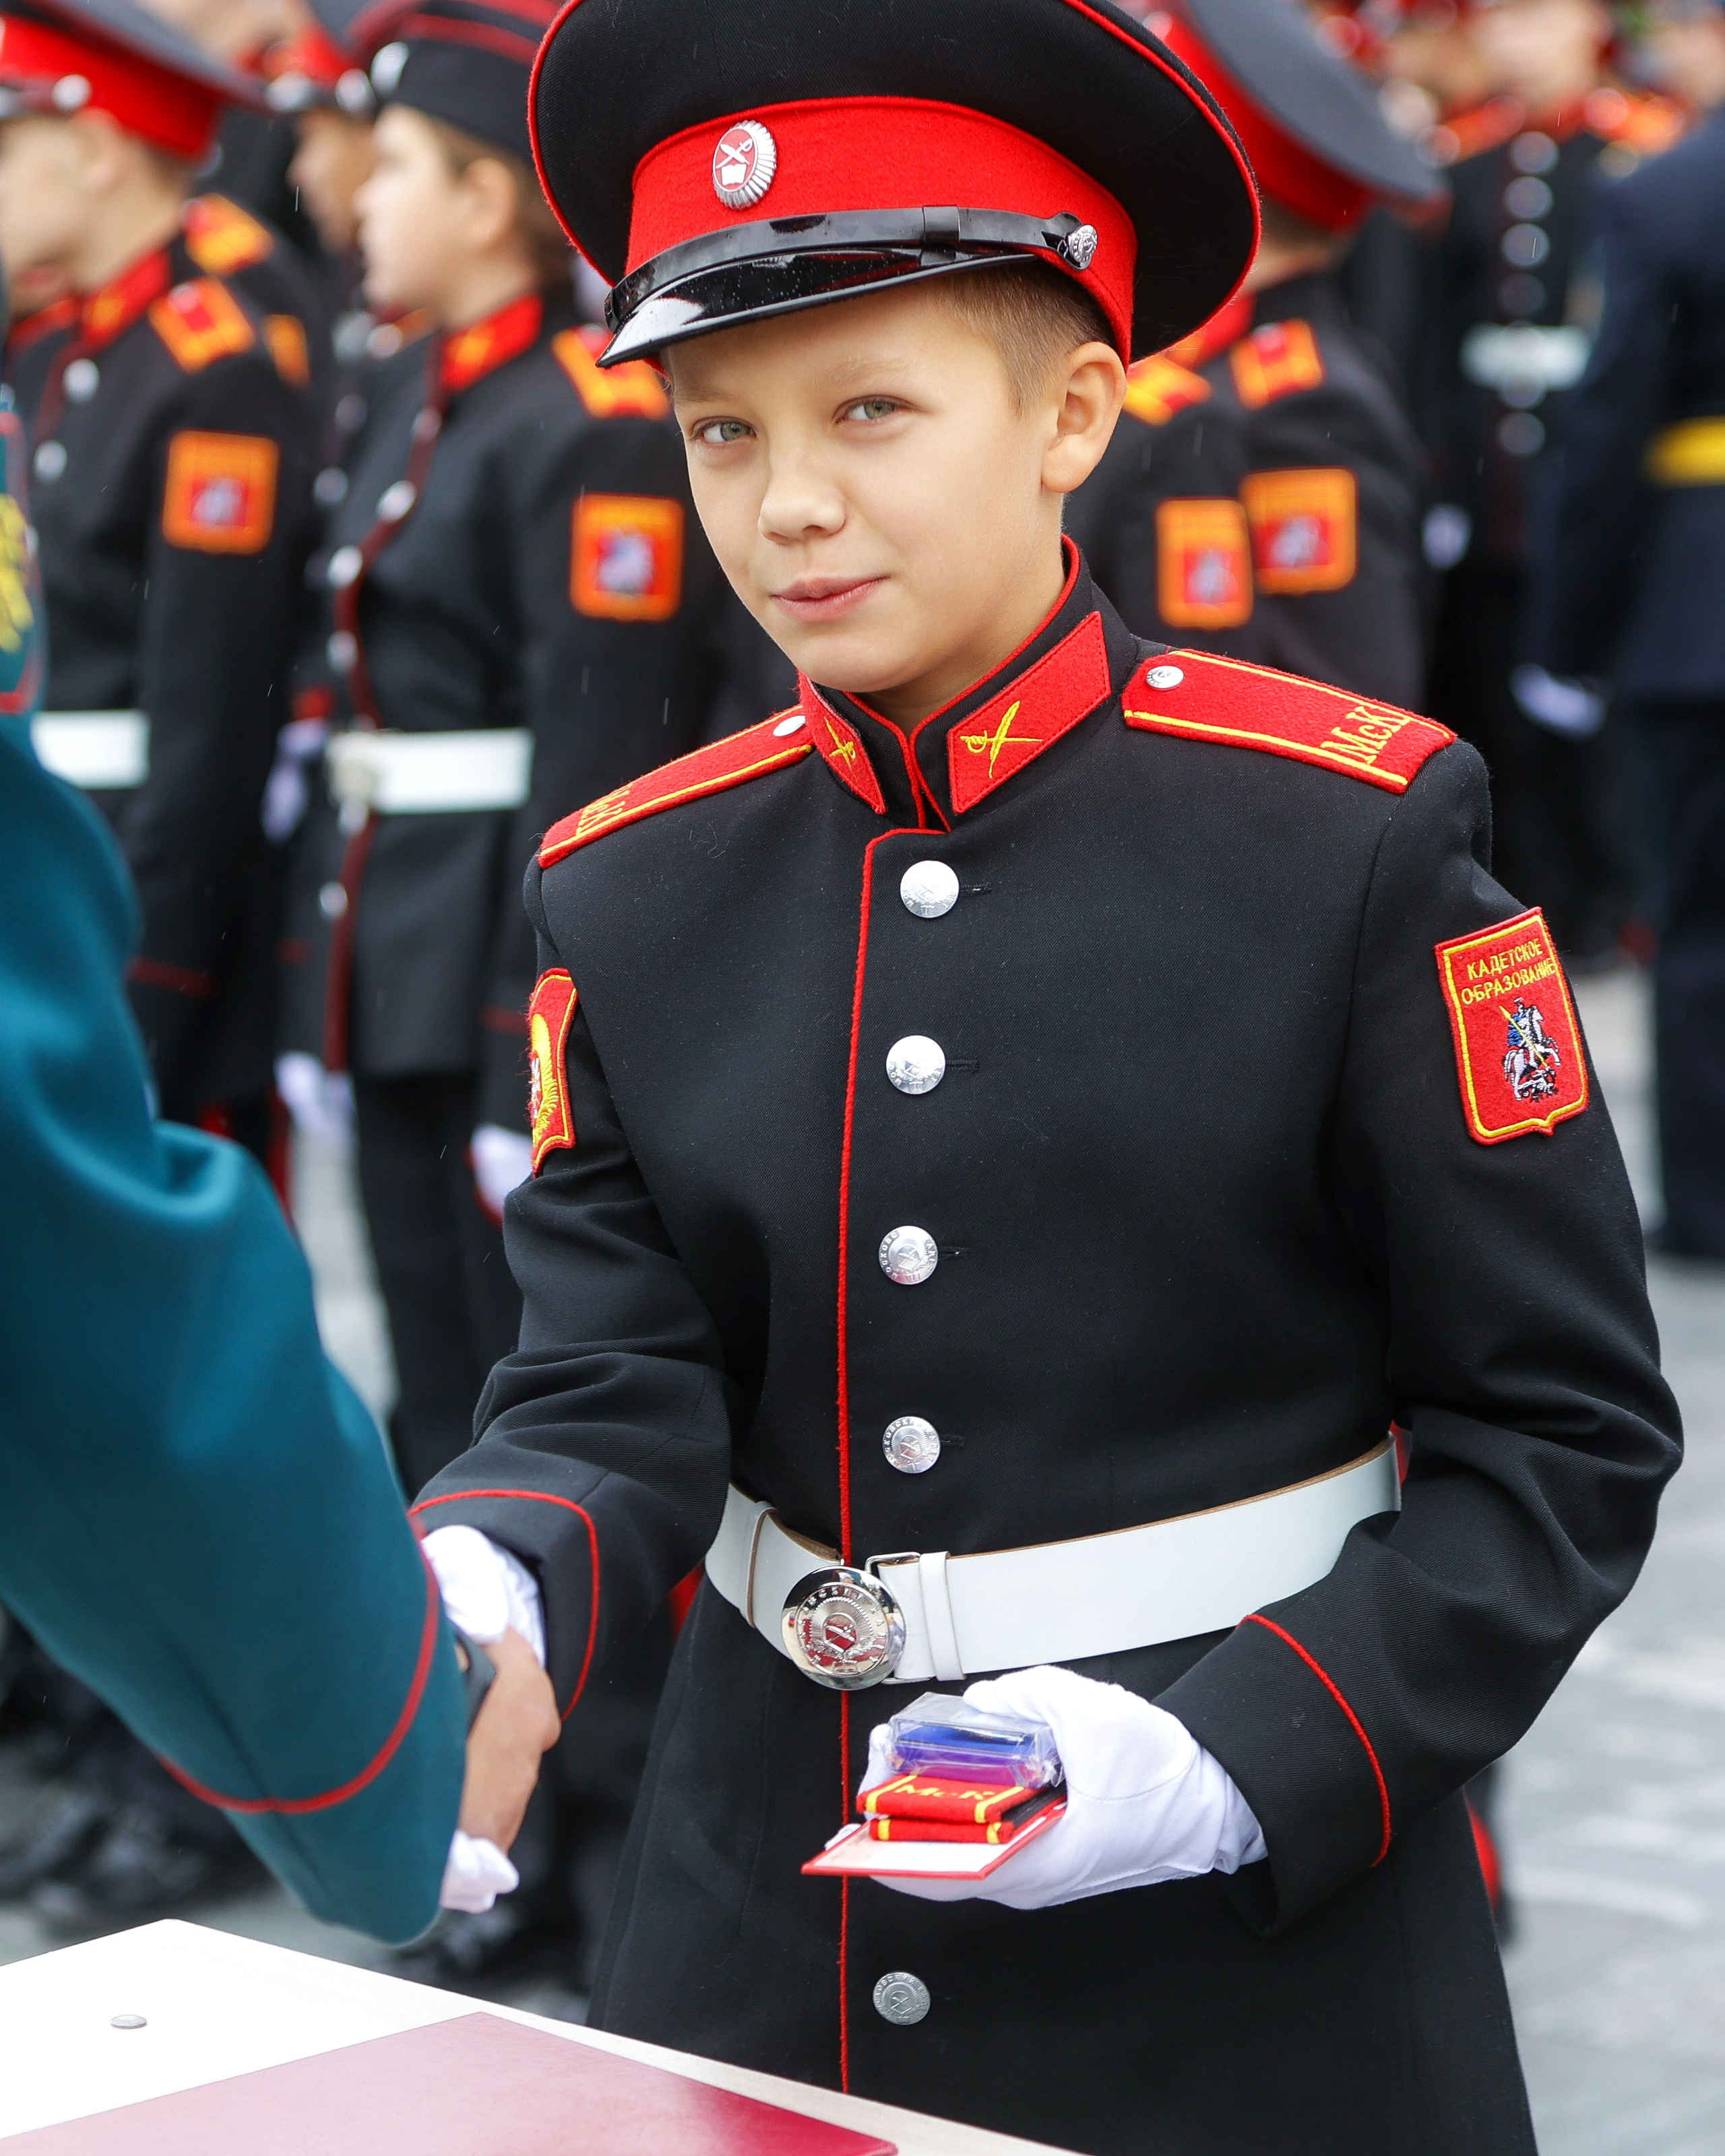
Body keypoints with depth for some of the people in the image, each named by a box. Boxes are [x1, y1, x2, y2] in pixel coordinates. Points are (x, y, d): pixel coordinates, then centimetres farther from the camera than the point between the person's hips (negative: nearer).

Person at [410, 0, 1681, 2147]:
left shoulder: (1353, 830, -11)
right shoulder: (630, 888, 0)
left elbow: (1563, 1433, -9)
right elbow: (608, 1392, -3)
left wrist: (1237, 1761, -21)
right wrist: (467, 1599, -24)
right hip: (763, 1948, 4)